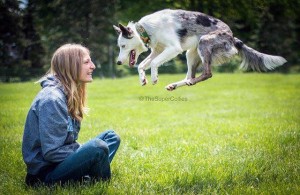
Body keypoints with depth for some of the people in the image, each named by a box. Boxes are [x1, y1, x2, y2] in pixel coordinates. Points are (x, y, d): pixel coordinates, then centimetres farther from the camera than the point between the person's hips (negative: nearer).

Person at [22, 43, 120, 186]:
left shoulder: (69, 94, 8)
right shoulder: (52, 99, -21)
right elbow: (51, 153, -24)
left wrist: (84, 153, -2)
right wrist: (88, 155, -15)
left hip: (61, 162, 10)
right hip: (46, 171, -10)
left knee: (111, 137, 12)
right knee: (98, 148, -29)